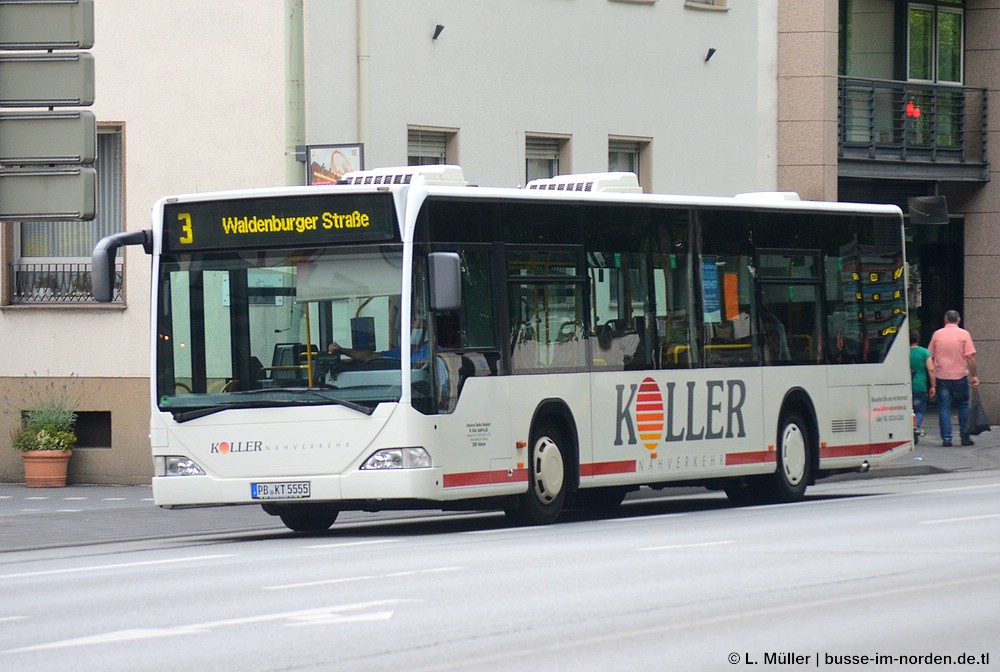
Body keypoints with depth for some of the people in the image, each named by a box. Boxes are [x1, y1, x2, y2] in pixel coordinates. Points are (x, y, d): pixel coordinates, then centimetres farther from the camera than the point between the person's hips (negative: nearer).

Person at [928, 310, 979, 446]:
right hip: (960, 376, -1)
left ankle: (946, 439, -2)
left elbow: (930, 357, 6)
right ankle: (965, 437, 10)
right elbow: (970, 357, -8)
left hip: (941, 376, 1)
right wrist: (974, 375, -2)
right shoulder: (964, 334, -3)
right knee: (963, 406, 11)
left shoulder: (937, 334, 3)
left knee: (944, 408, 3)